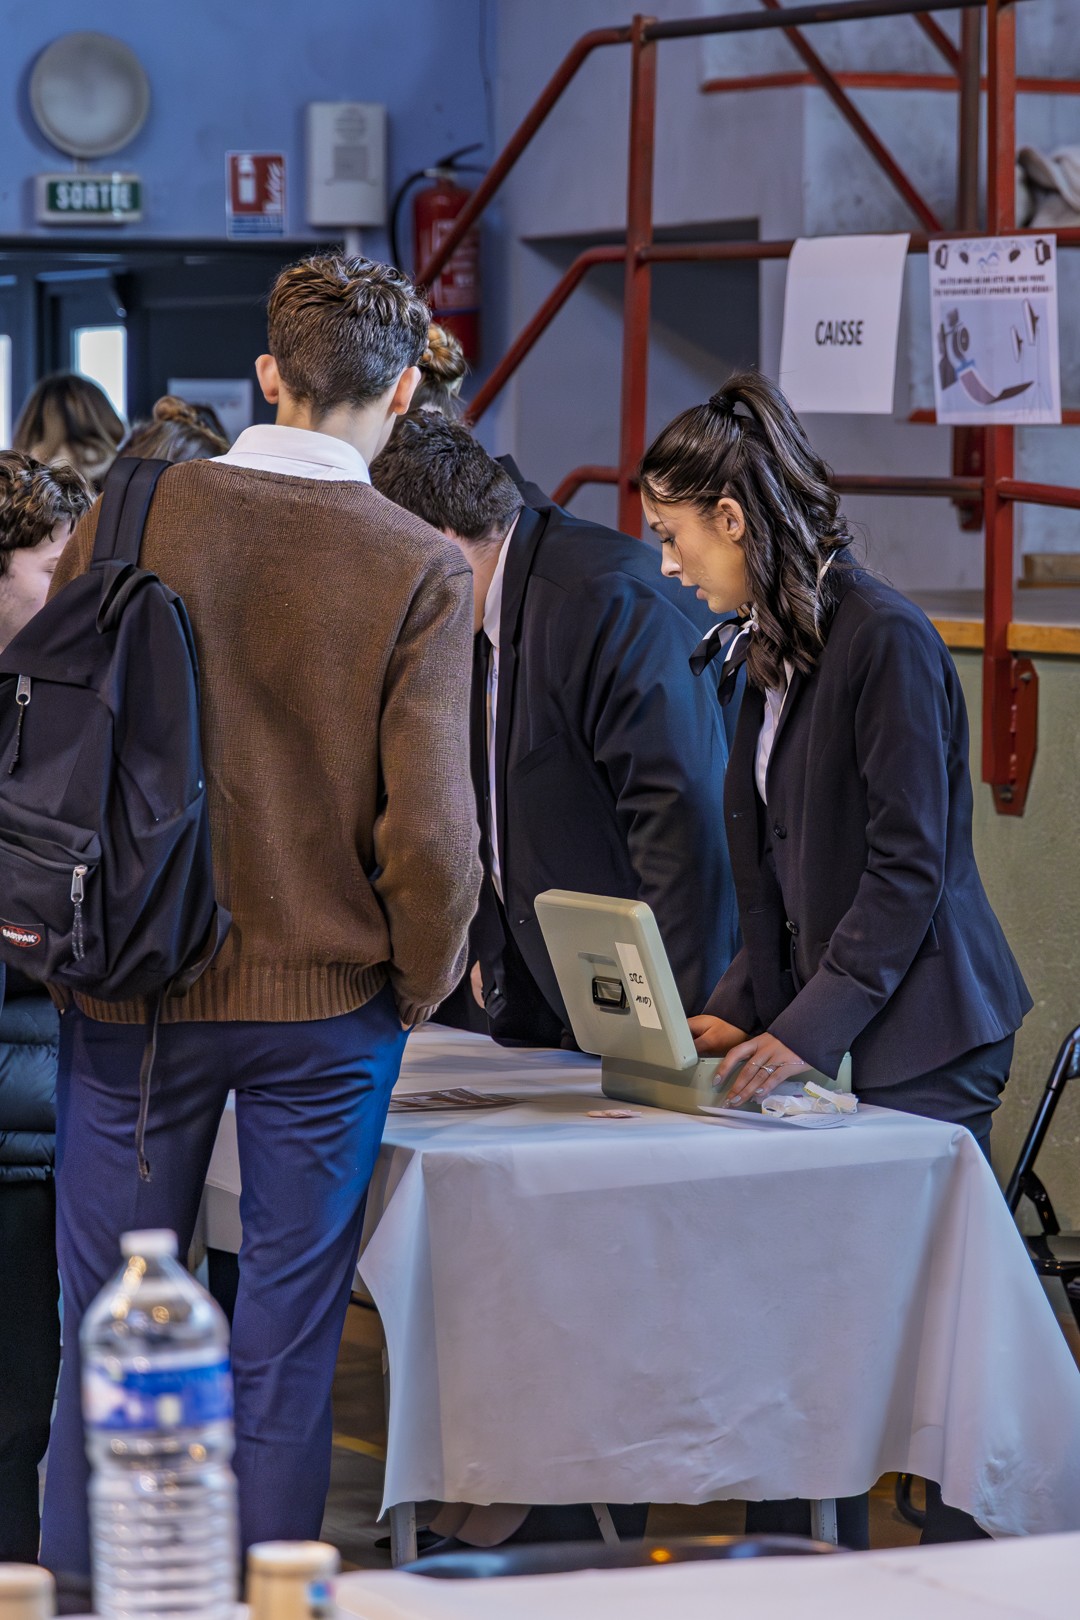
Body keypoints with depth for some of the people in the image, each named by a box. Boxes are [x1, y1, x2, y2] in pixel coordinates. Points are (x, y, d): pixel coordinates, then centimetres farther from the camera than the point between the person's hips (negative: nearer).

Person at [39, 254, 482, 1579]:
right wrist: (420, 984, 3)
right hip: (328, 998, -1)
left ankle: (79, 1584, 18)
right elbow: (429, 826, -13)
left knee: (108, 1322, 11)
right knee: (287, 1336, 8)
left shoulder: (129, 518, -4)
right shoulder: (419, 570, -10)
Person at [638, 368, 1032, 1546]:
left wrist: (810, 1028, -19)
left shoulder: (884, 638, -13)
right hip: (817, 1026, 8)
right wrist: (741, 1007, 6)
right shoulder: (772, 650, 14)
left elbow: (908, 865, -16)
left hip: (919, 1041, -8)